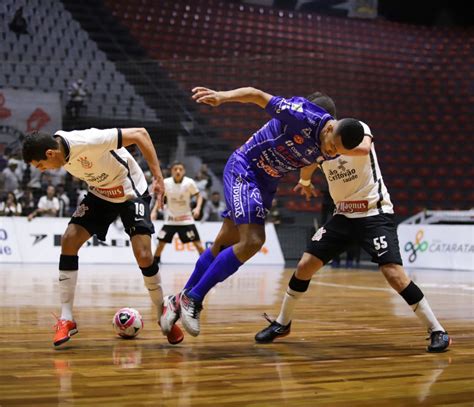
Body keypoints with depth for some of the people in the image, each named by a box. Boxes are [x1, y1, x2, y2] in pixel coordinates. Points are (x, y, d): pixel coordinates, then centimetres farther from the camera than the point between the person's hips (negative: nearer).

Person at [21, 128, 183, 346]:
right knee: (69, 241, -10)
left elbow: (140, 134, -32)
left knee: (143, 256, -16)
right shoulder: (58, 150, -12)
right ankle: (66, 320, -4)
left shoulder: (89, 142, -35)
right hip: (99, 194, 6)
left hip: (131, 192, -6)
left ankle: (164, 317, 7)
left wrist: (158, 177, -32)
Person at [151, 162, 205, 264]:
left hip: (186, 219, -2)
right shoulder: (166, 183, -9)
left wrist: (198, 208, -23)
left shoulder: (189, 182, -15)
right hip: (170, 219, 2)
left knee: (197, 243, -9)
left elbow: (199, 196, -5)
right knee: (161, 243, 1)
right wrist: (154, 211, -7)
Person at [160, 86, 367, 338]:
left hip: (266, 183, 7)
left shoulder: (329, 149, -6)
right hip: (243, 168, -7)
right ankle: (192, 298, -9)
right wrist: (223, 96, -32)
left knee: (224, 244, 10)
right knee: (252, 241, -19)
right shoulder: (304, 116, -26)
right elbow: (257, 95, -21)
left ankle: (178, 300, 22)